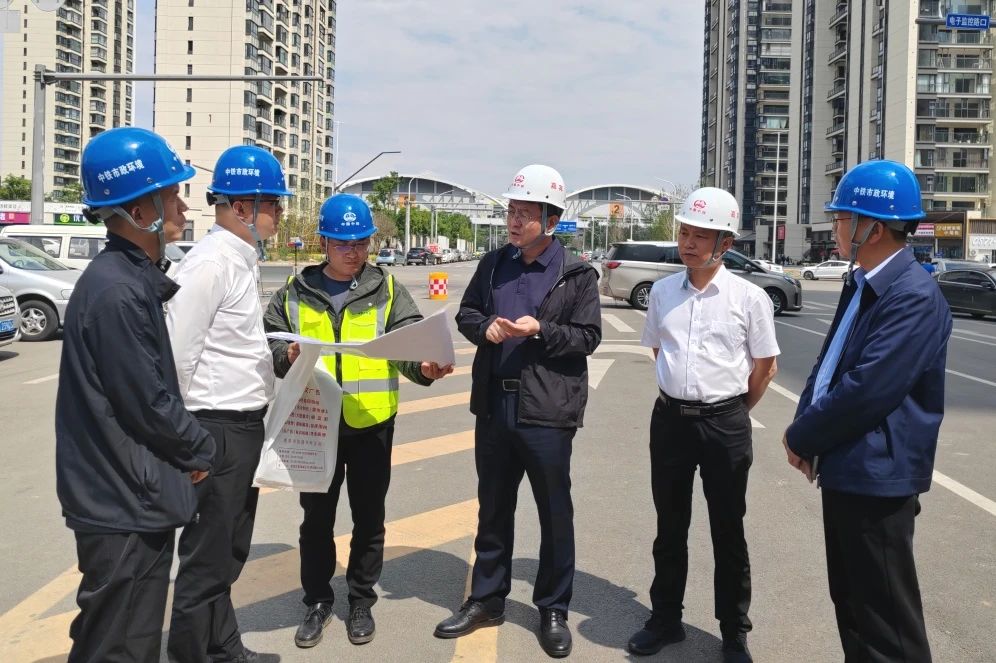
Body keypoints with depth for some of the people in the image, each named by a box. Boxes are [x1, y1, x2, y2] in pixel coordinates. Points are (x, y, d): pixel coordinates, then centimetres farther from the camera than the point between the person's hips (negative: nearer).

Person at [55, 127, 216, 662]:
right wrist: (201, 451, -5)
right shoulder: (117, 292, -23)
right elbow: (149, 405, -21)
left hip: (134, 498, 10)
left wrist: (189, 448, 10)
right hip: (124, 505, -10)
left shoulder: (134, 278, 9)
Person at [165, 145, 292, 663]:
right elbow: (178, 352, -20)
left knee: (230, 547, 20)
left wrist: (279, 355, 10)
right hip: (218, 426, -10)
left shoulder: (241, 260, 12)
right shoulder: (211, 262, -18)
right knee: (207, 555, 2)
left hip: (245, 424, 10)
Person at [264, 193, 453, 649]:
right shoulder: (295, 293, 3)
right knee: (317, 517, 12)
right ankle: (318, 601, 30)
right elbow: (268, 341, 1)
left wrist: (425, 367, -30)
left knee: (368, 517, 11)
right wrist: (287, 356, -21)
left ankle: (361, 601, 29)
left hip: (371, 423, 0)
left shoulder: (387, 291, 0)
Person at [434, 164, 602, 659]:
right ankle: (486, 600, 31)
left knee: (555, 514, 8)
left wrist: (540, 331, -20)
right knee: (493, 510, 16)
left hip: (547, 412, -4)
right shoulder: (494, 264, 8)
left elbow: (588, 337, -6)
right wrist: (484, 327, -8)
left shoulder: (576, 275, -5)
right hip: (494, 407, 5)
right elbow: (466, 313, 14)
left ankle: (553, 610, 23)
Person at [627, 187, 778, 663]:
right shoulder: (662, 291, 2)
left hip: (724, 424, -3)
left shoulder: (749, 297, -8)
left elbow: (765, 365, 1)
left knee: (727, 531, 8)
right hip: (669, 419, 3)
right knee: (669, 526, 14)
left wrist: (734, 412, 5)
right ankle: (665, 618, 29)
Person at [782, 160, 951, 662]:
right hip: (845, 470, 9)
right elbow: (828, 364, 15)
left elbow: (866, 391, -26)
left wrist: (801, 438, -12)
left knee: (886, 622, 3)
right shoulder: (861, 284, 9)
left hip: (876, 477, -9)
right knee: (850, 602, 22)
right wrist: (805, 428, -1)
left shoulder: (914, 297, -21)